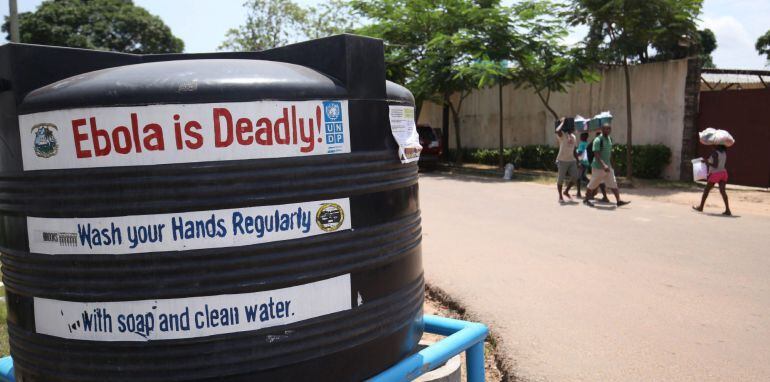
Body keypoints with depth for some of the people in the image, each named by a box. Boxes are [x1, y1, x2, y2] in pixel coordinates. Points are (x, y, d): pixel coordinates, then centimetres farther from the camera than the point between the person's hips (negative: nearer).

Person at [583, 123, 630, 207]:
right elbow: (596, 155, -24)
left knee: (613, 183, 2)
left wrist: (611, 165, 18)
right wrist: (604, 165, -33)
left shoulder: (609, 139, 9)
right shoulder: (598, 140, -17)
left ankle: (618, 201, 2)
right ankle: (586, 200, 19)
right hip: (598, 167, -7)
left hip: (608, 167, 8)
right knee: (593, 184, 4)